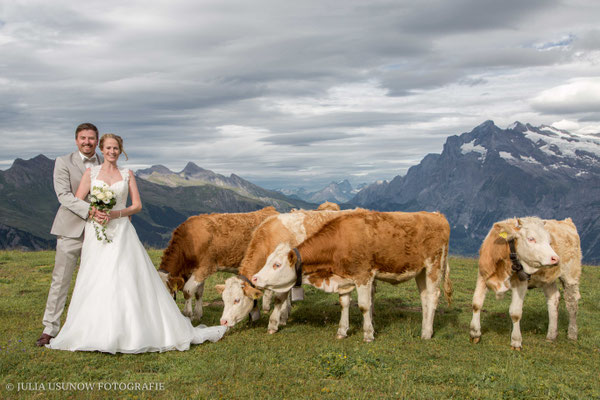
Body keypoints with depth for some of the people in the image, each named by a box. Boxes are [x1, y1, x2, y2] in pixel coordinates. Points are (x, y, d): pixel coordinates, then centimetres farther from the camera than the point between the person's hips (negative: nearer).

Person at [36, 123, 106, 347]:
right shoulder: (63, 163, -1)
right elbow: (64, 195, -12)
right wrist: (90, 210, -23)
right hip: (71, 229, -3)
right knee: (60, 279, -1)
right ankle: (50, 328, 8)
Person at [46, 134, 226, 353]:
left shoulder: (127, 174, 10)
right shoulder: (91, 172, 8)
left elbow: (137, 205, 5)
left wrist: (115, 214, -11)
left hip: (121, 233, 0)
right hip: (96, 234, 0)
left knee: (130, 280, -5)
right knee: (95, 283, -2)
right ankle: (95, 333, 6)